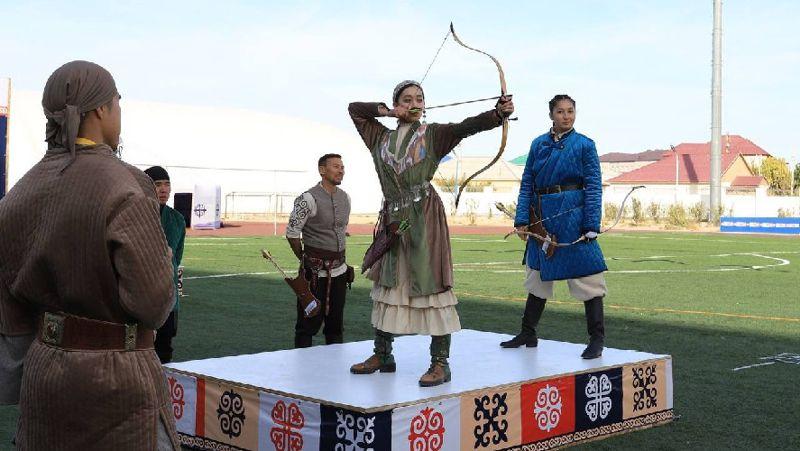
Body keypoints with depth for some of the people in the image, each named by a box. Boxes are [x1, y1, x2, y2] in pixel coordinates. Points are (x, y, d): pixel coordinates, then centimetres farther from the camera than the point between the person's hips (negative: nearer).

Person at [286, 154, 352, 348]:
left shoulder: (345, 198, 9)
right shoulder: (308, 199, -14)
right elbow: (292, 233, -8)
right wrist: (304, 259, 2)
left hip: (339, 270, 6)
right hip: (316, 272, -6)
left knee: (336, 323, 12)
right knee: (309, 323, -1)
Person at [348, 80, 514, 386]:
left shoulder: (433, 135, 3)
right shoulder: (381, 139, 16)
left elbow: (468, 126, -13)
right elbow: (355, 109, 25)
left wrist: (499, 113, -31)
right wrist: (387, 112, 10)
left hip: (425, 218, -5)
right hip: (393, 218, 5)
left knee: (431, 285, -9)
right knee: (386, 284, 9)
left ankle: (440, 363, -7)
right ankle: (382, 355, 22)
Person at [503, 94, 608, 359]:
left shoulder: (584, 145, -1)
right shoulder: (539, 144, 9)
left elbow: (593, 187, -4)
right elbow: (527, 184, 9)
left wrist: (591, 226, -11)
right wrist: (522, 220, 1)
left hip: (573, 215, -4)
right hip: (542, 217, 5)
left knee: (586, 277, -3)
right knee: (538, 275, 14)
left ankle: (597, 340, 4)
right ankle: (528, 334, 27)